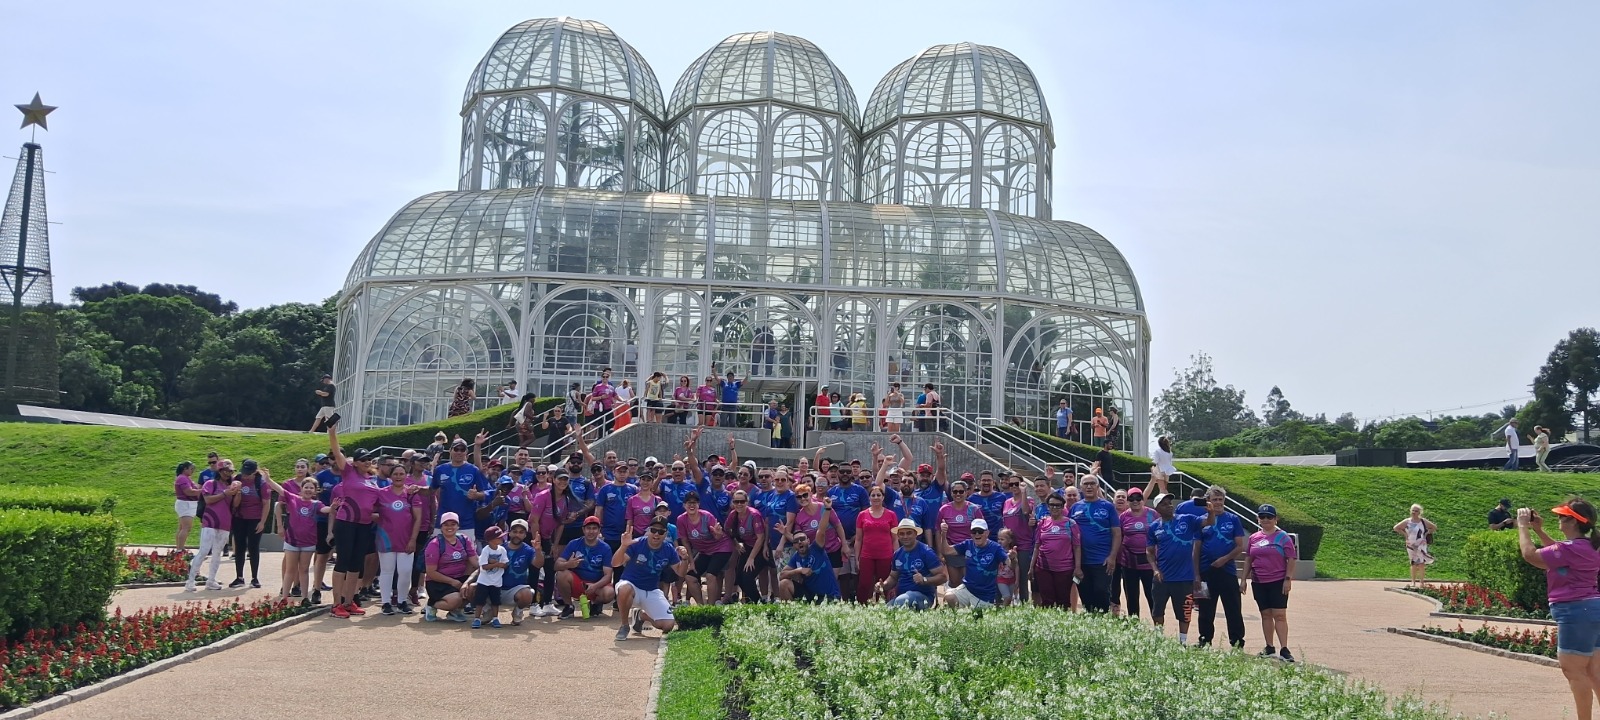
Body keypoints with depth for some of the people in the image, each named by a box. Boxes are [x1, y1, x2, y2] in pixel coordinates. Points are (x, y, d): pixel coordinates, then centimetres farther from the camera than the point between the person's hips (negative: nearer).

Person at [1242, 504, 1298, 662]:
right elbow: (1248, 559, 15)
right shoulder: (1254, 538, 10)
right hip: (1259, 582, 5)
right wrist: (1244, 579, 10)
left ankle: (1284, 650, -9)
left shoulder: (1283, 537, -3)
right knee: (1266, 614, 9)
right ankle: (1269, 648, 16)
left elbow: (1291, 559, -6)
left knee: (1280, 615, -8)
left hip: (1278, 582, -5)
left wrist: (1288, 579, -13)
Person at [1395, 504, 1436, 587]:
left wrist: (1426, 534, -1)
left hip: (1421, 545, -1)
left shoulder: (1423, 521, -2)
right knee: (1413, 564, 7)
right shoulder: (1407, 522, -1)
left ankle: (1421, 582, -2)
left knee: (1421, 564, -6)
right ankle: (1413, 582, 11)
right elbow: (1396, 528, 6)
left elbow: (1434, 527, 8)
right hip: (1411, 545, 1)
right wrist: (1405, 534, -1)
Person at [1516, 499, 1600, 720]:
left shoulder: (1572, 548, -22)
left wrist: (1523, 526, -8)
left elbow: (1531, 555, -20)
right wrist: (1538, 530, 19)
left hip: (1576, 613, -10)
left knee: (1573, 670, -2)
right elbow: (1558, 552, 28)